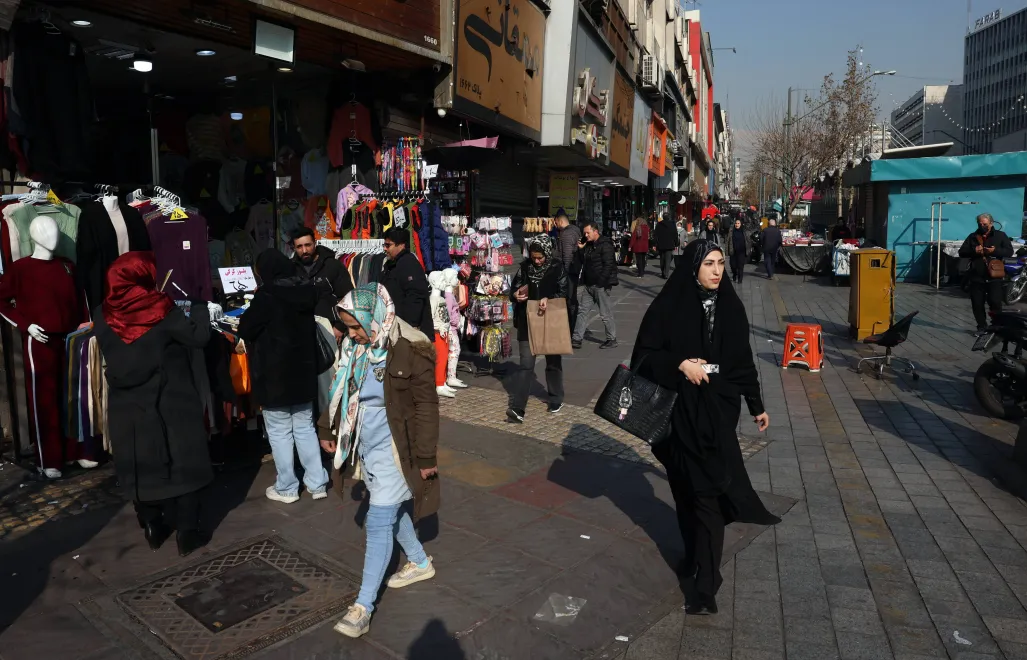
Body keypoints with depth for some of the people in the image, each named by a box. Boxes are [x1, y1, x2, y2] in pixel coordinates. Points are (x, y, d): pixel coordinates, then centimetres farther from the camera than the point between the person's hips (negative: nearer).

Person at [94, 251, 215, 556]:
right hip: (169, 405, -4)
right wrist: (199, 303, 1)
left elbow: (110, 354, 11)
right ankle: (187, 532, 10)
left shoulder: (104, 315, -2)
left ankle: (152, 528, 25)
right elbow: (199, 336, -12)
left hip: (126, 408, 4)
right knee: (181, 464, 6)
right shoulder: (161, 310, -16)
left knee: (139, 466, 15)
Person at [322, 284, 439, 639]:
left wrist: (426, 457, -14)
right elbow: (345, 395, 14)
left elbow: (426, 406, -16)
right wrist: (335, 434, 20)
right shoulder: (356, 347, 1)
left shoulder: (411, 349, -20)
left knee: (379, 522, -3)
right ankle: (420, 562, 43)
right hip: (366, 445, 7)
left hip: (396, 449, -7)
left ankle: (363, 606, 8)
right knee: (393, 510, 21)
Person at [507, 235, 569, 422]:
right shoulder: (524, 267, 0)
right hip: (528, 321, 1)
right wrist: (516, 295, -17)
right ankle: (517, 408, -9)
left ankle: (556, 400, 34)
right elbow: (514, 289, 7)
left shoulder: (557, 267, -5)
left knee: (553, 362, 15)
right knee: (526, 364, -4)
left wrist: (548, 299, -24)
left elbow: (564, 292, -7)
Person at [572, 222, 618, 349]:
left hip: (600, 285, -9)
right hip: (590, 285, 9)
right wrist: (581, 249, 5)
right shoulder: (589, 245, 14)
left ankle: (612, 340, 13)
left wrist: (601, 283, -21)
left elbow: (608, 265, -19)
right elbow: (583, 262, 19)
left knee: (605, 314, 0)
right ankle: (576, 339, 11)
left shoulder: (605, 246, -13)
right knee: (582, 311, 7)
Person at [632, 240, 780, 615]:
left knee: (708, 489, -3)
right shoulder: (669, 306, -6)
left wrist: (757, 406, 13)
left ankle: (706, 585, 0)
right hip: (680, 408, -1)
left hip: (718, 407, 1)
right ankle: (694, 553, 35)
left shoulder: (730, 305, 3)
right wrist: (680, 363, -20)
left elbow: (743, 358, 10)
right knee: (685, 485, 12)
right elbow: (644, 354, -4)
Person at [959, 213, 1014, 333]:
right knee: (977, 304, 5)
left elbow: (1009, 251, -2)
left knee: (995, 302, -6)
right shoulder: (973, 237, 9)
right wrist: (973, 251, -14)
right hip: (977, 277, 2)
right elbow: (961, 252, 6)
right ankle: (982, 326, 18)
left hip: (994, 277, -2)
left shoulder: (1000, 235, 4)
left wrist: (995, 251, -19)